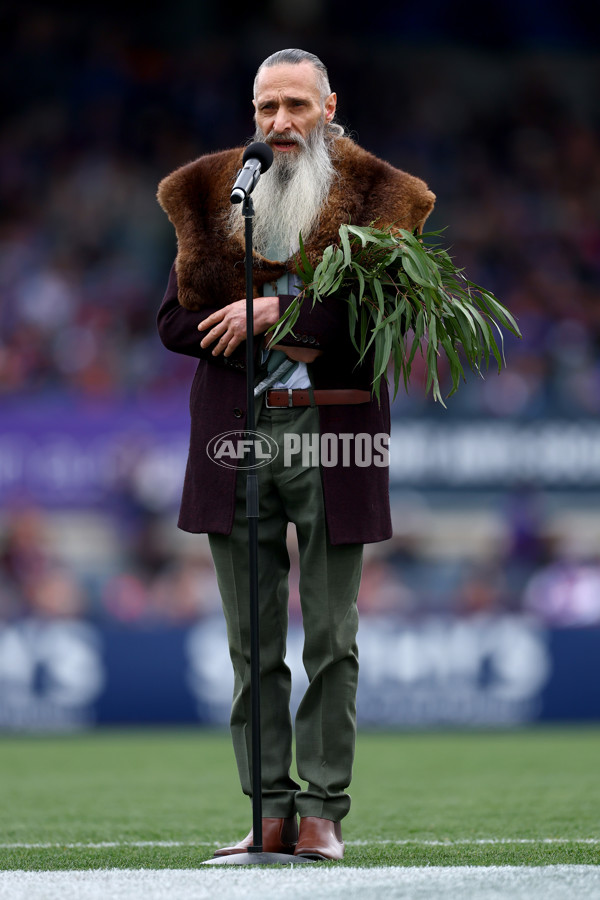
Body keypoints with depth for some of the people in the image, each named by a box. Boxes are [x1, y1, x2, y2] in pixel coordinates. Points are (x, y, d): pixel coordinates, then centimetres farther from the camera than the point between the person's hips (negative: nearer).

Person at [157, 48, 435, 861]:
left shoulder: (373, 200, 3)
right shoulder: (212, 196, 11)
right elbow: (175, 320, 7)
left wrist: (273, 312, -14)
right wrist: (284, 336, -8)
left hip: (331, 435, -2)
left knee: (331, 641, -1)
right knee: (253, 643, 3)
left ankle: (323, 811, 4)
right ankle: (271, 811, 7)